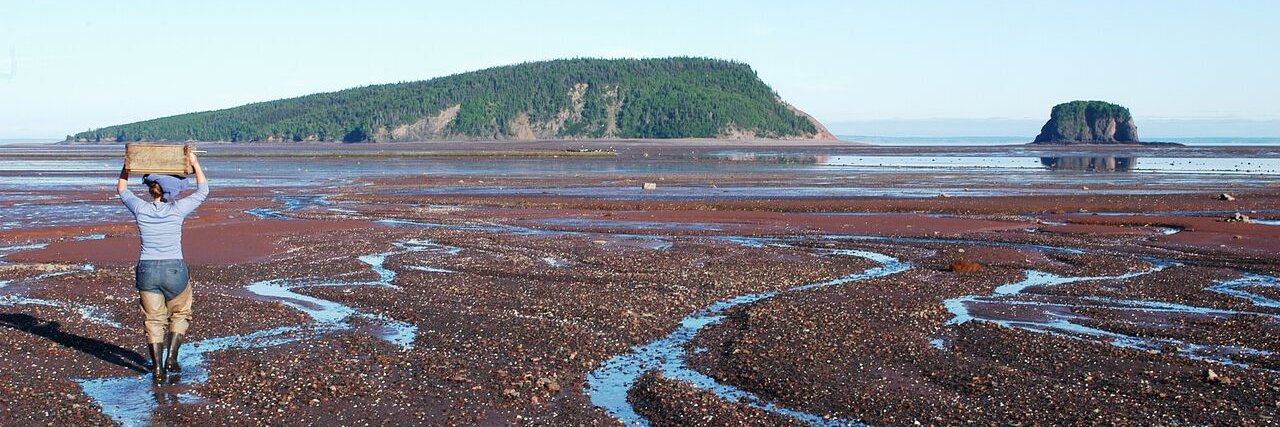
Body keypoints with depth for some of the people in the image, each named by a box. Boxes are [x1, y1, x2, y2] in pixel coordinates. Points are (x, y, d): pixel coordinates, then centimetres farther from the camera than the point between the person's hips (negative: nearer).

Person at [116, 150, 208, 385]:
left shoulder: (140, 209, -3)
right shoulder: (178, 209, -9)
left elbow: (121, 190, 18)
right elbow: (203, 191, 7)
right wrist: (194, 163, 13)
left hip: (146, 270, 2)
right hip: (174, 269, -2)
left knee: (154, 320, 12)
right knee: (180, 314, 21)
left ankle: (157, 368, 6)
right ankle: (171, 357, 8)